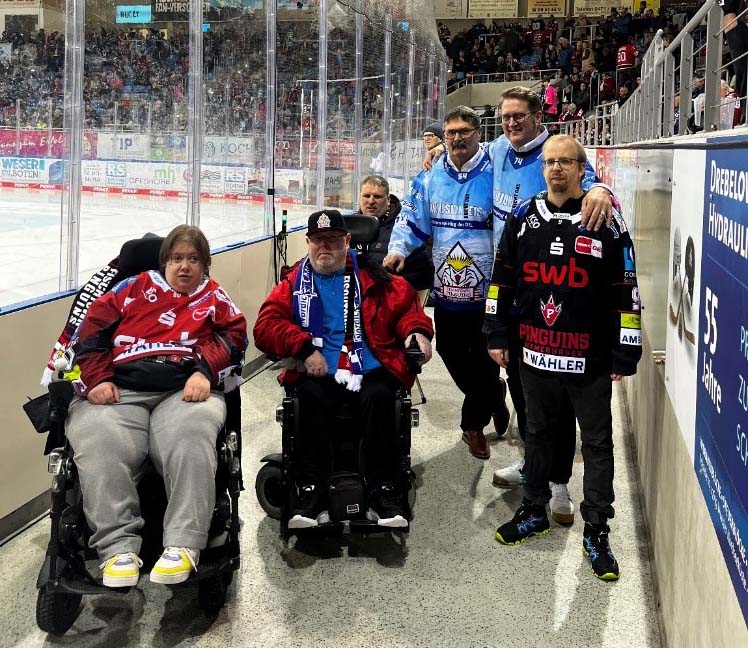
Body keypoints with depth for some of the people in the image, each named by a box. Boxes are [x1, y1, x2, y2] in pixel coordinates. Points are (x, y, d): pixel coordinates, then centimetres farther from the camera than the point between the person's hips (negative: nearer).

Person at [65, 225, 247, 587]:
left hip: (185, 390, -1)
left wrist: (205, 370, -11)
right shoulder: (135, 288, 24)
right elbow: (93, 329, 16)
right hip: (119, 389, 1)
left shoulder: (214, 298, 24)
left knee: (191, 436, -36)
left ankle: (183, 544, -37)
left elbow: (233, 336, 8)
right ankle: (118, 547, -30)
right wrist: (97, 378, 0)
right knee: (99, 444, -32)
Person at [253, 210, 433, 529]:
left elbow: (407, 307, 15)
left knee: (379, 396, -32)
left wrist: (417, 330, -9)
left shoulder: (373, 277, 17)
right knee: (311, 396, -33)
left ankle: (383, 490, -25)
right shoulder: (294, 283, 16)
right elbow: (266, 326, 4)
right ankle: (310, 489, -26)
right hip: (319, 373, 0)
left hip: (371, 370, 0)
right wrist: (303, 348, -12)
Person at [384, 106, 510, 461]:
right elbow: (412, 219, 8)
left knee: (483, 359, 8)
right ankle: (493, 394, 40)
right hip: (445, 288, 4)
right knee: (451, 354, 15)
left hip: (486, 291, -4)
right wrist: (398, 249, -8)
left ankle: (473, 423, 32)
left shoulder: (495, 174, -10)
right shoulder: (431, 178, 3)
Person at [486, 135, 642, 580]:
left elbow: (626, 292, -7)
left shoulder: (606, 220, -7)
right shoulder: (524, 218, 4)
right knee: (538, 434, 17)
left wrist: (624, 355, -8)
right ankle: (534, 513, 33)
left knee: (598, 443, 6)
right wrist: (497, 335, 8)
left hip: (590, 360, -3)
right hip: (536, 354, 4)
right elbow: (502, 279, 11)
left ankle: (597, 532, 17)